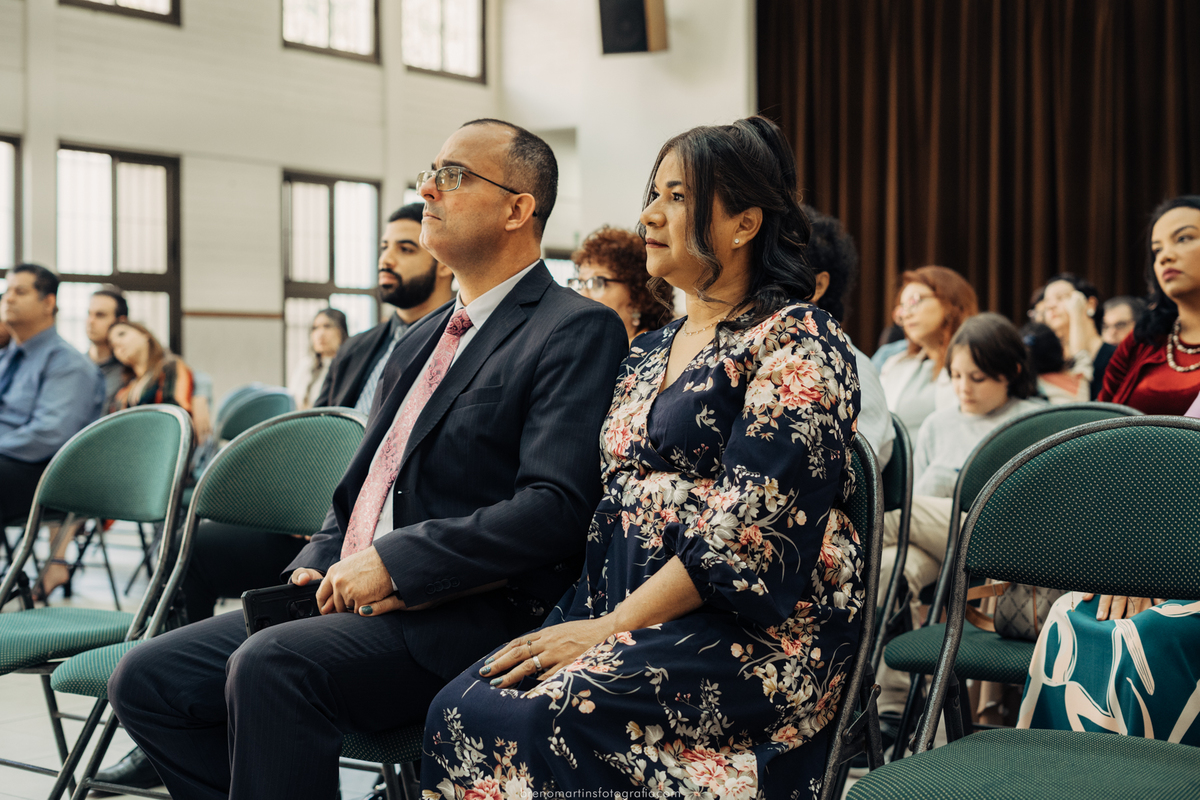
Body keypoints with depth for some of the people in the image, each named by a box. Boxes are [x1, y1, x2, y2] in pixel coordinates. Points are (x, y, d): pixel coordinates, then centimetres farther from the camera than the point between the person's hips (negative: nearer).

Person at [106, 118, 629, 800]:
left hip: (468, 616, -8)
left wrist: (393, 562, -18)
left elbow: (556, 506, -18)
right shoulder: (424, 338, 22)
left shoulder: (579, 330, -6)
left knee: (268, 666, -31)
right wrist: (316, 566, 6)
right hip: (345, 597, 9)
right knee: (147, 679, -3)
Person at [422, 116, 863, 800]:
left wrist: (613, 628, -16)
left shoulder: (797, 341, -6)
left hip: (754, 630, -7)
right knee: (461, 708, -19)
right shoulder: (650, 352, 19)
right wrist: (586, 618, 0)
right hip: (624, 611, 7)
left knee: (530, 718, -29)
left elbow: (754, 525, -16)